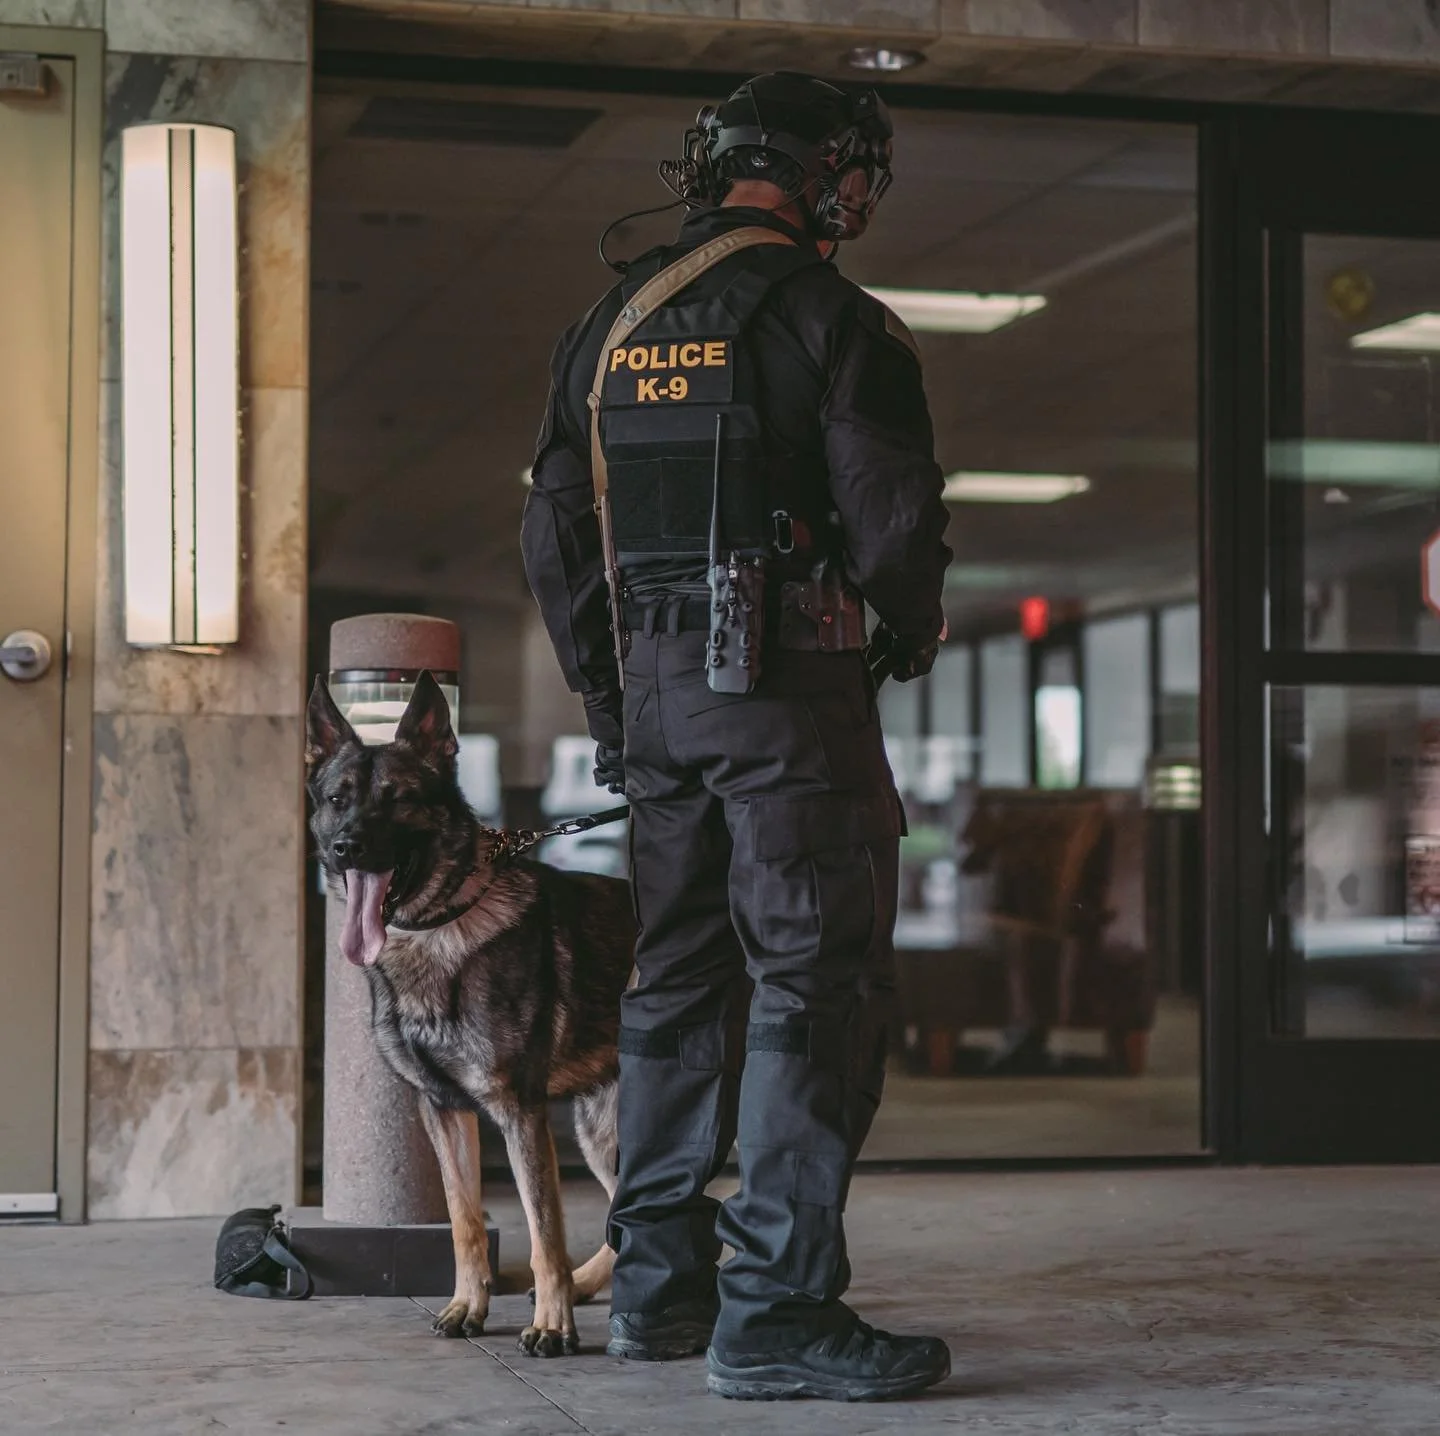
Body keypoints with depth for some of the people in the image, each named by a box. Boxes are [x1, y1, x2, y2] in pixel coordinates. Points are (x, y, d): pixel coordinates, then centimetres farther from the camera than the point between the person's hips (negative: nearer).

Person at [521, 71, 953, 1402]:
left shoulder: (611, 324, 14)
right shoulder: (830, 318, -8)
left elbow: (555, 532, 16)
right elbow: (891, 517, -13)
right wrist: (914, 633, 8)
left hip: (653, 692, 7)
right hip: (787, 691, -7)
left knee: (680, 981, 15)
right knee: (817, 985, -5)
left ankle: (659, 1281, 20)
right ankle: (778, 1309, -9)